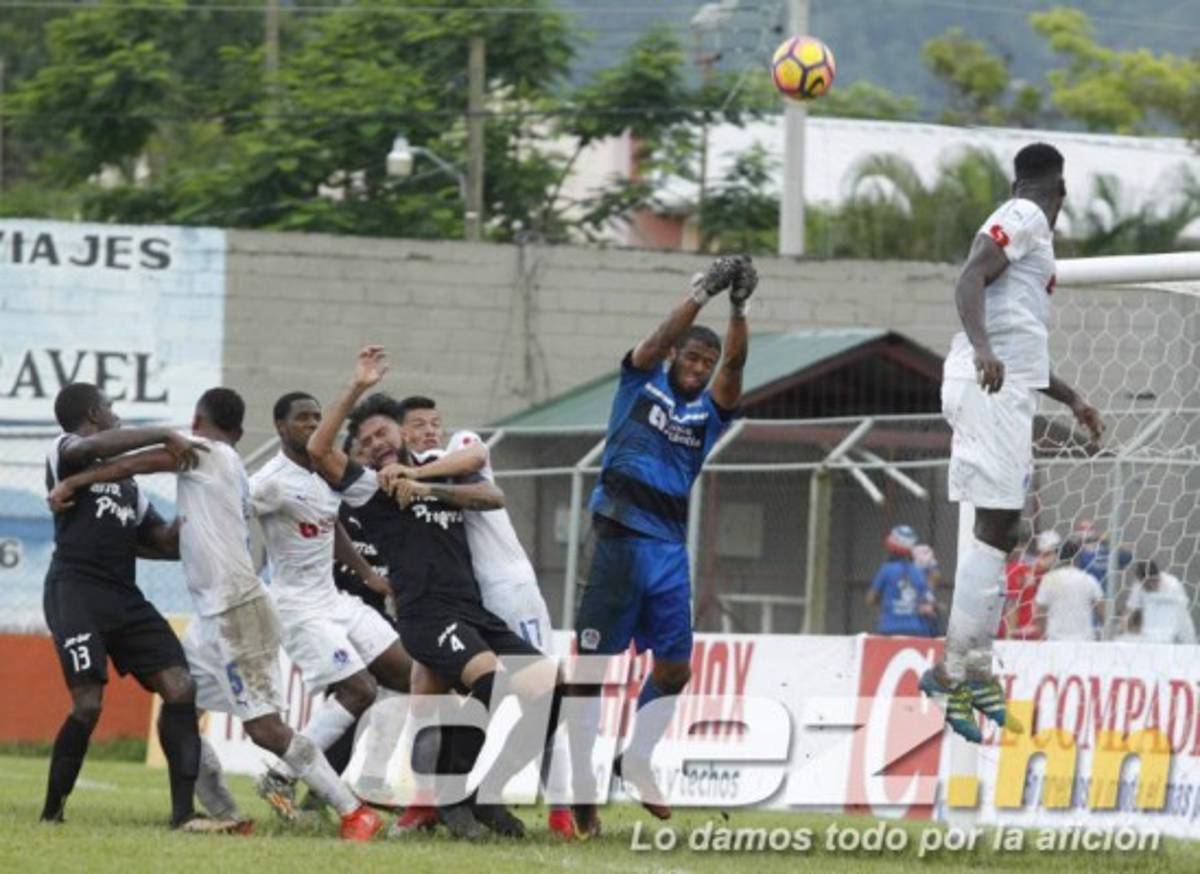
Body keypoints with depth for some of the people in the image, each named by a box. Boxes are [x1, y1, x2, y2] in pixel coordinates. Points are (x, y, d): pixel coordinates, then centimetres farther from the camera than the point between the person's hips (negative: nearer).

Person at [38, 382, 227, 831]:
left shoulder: (127, 484, 27)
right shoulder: (64, 452, 4)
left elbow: (168, 542, 25)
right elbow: (90, 447, -22)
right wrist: (164, 435, -22)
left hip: (125, 596, 8)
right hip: (76, 588, -8)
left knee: (180, 689, -7)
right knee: (88, 703, -18)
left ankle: (183, 812, -8)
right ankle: (52, 811, -2)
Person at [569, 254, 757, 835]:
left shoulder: (709, 412, 15)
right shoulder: (641, 384, 9)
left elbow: (734, 363, -2)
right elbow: (661, 338, -9)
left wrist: (739, 307, -17)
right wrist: (702, 293, -21)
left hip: (670, 547, 5)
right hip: (621, 539, -5)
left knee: (674, 671, 7)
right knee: (597, 665, -6)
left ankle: (635, 757, 28)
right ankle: (581, 786, -5)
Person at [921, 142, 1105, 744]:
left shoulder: (1030, 229, 26)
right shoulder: (1024, 219, -4)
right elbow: (970, 280, -21)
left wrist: (1071, 400, 38)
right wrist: (982, 349, -36)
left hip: (1006, 388, 10)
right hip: (992, 390, -10)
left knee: (1001, 532, 12)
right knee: (995, 528, -13)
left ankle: (975, 669, 16)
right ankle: (954, 671, -16)